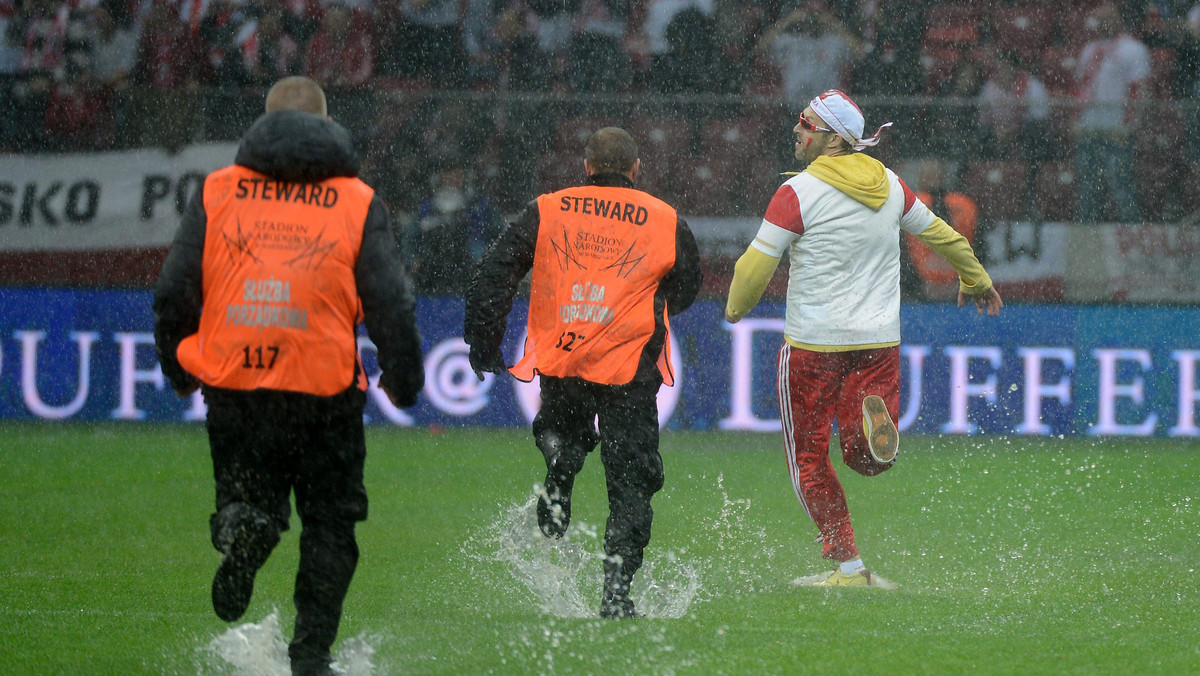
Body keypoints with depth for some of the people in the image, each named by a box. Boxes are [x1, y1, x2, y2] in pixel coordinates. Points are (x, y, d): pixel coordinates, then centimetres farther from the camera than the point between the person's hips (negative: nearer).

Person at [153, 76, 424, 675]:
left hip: (232, 383, 1)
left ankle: (241, 524, -19)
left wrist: (178, 370, 20)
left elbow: (175, 292, 5)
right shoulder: (357, 202, 3)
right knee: (329, 520, 11)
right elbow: (390, 303, -1)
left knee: (250, 494, 17)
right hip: (325, 390, -1)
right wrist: (405, 379, 13)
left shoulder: (218, 192, 6)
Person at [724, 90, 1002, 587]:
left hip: (814, 343, -5)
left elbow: (756, 264, -11)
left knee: (809, 458, 8)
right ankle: (874, 421, -27)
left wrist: (736, 308, 10)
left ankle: (848, 565, 3)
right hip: (881, 341, 5)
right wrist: (976, 279, 38)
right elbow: (940, 234, 20)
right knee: (866, 461, 7)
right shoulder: (888, 184, 6)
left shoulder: (799, 192, -12)